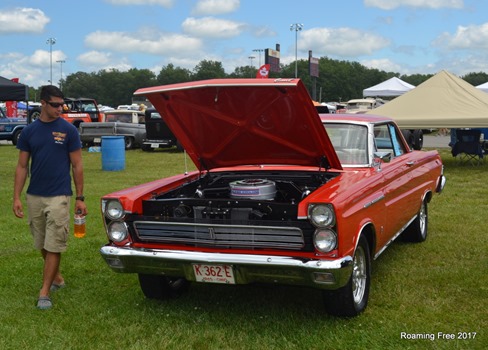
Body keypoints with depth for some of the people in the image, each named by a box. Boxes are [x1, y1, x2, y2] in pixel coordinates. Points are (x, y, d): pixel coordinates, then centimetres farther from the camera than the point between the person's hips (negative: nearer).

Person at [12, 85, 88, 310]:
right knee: (42, 245, 15)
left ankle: (44, 292, 1)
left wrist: (80, 198, -4)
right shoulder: (29, 131, 4)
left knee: (54, 246, -4)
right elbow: (22, 166, 6)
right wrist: (16, 197, -2)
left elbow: (77, 165, -1)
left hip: (59, 197, -4)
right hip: (34, 197, 4)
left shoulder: (68, 130, -3)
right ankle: (56, 278, 34)